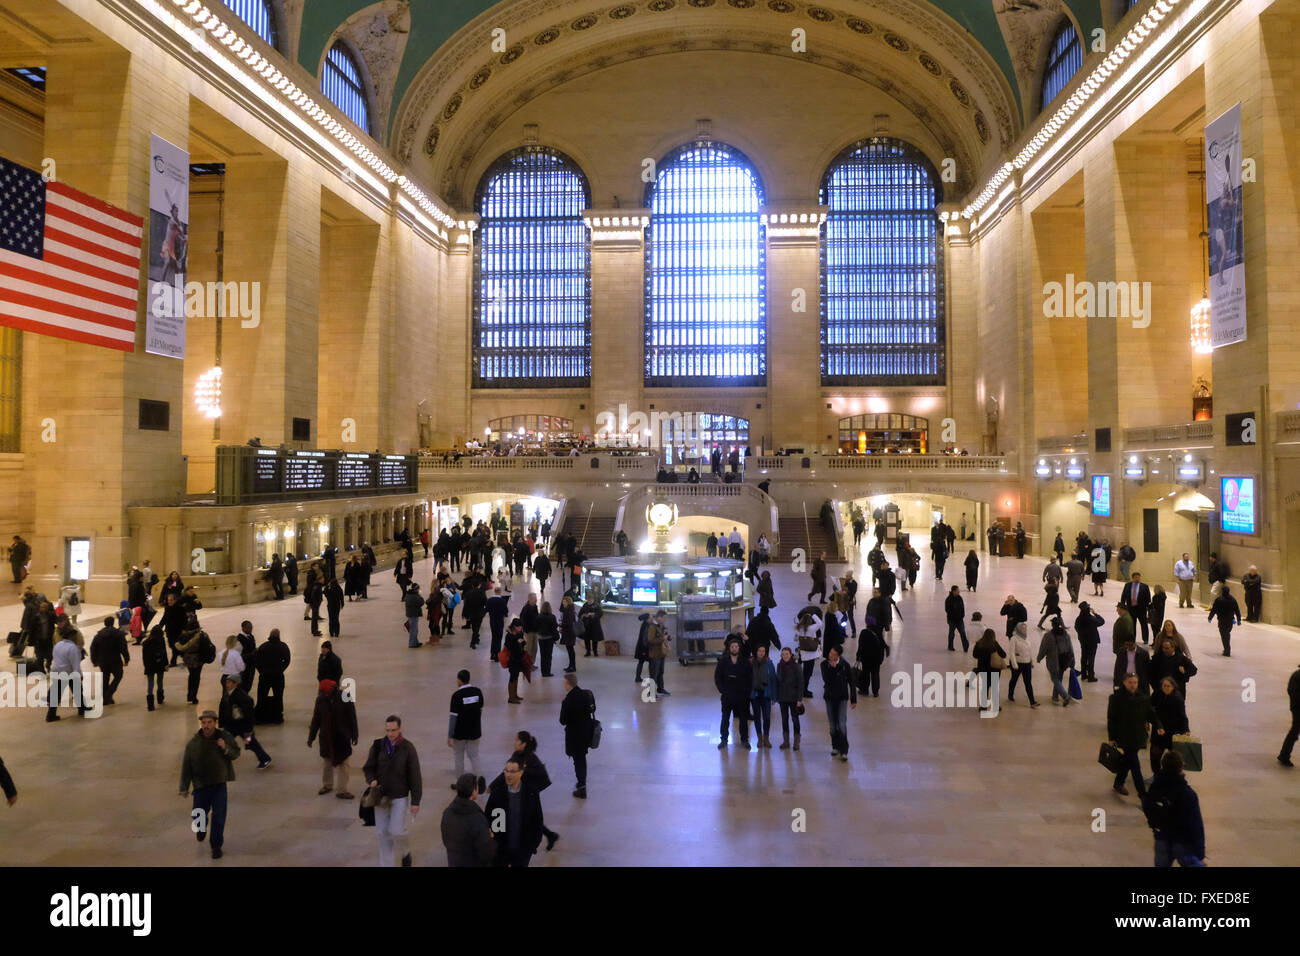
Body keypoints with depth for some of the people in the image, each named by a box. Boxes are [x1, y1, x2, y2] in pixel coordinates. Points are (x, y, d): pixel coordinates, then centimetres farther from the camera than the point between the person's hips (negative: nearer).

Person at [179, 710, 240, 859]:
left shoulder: (224, 737, -6)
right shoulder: (193, 743, -7)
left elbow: (236, 753, 0)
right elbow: (186, 767, -1)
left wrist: (225, 748, -21)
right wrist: (184, 788, 2)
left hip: (219, 784, -1)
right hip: (201, 785, 1)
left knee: (219, 815, -6)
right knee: (198, 817, 10)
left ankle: (216, 846, 10)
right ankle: (202, 828, 47)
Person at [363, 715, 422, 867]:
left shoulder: (408, 748, -13)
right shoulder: (377, 746, -6)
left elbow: (415, 776, -9)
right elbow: (368, 768, 4)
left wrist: (415, 801, -9)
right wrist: (371, 780, -19)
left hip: (400, 796, -3)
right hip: (381, 795, 3)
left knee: (397, 830, -7)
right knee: (383, 832, 6)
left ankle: (405, 852, 24)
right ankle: (386, 863, 22)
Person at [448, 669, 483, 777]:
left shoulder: (457, 695, -18)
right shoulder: (478, 692, -4)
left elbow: (453, 717, -17)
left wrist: (450, 736, -12)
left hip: (460, 733, -3)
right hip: (475, 731, 3)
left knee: (459, 758, 13)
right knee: (474, 757, 11)